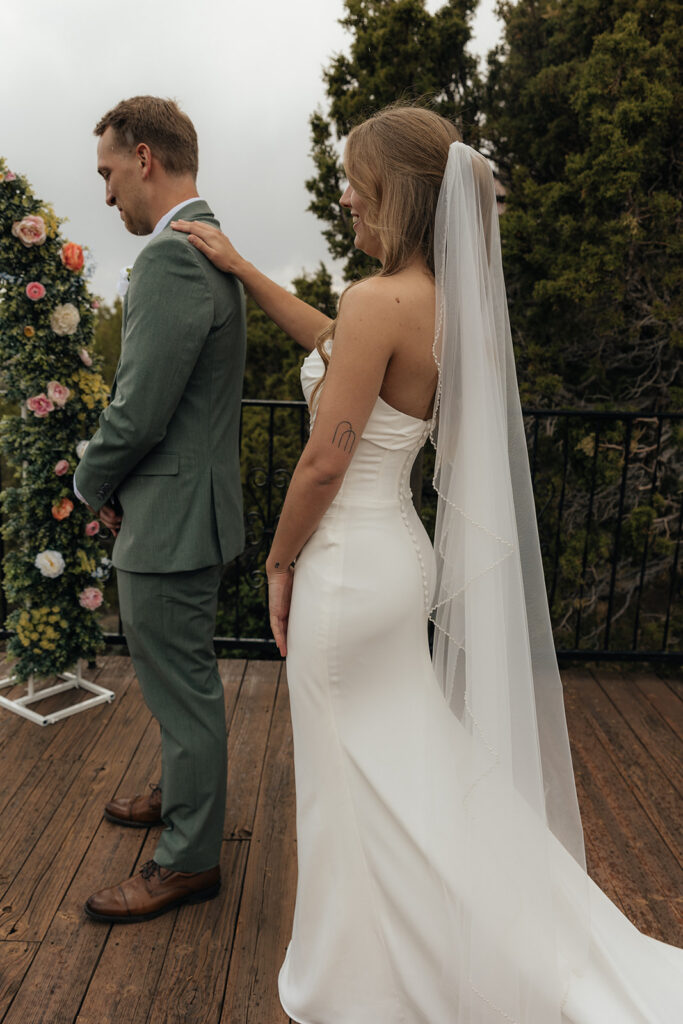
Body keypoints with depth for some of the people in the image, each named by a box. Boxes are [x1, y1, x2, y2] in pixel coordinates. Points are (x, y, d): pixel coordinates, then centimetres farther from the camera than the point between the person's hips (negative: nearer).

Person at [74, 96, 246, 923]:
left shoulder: (171, 257, -20)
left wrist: (94, 483, -4)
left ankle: (189, 859, 25)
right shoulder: (211, 248, 13)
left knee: (182, 690, 5)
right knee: (178, 680, 25)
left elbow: (138, 414, -23)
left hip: (170, 517, -10)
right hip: (189, 504, 10)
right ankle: (183, 794, 46)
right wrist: (117, 483, 12)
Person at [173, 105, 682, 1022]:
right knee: (409, 767, 23)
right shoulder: (445, 300, 7)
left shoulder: (381, 300, -20)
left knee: (354, 788, 11)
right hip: (401, 553, 9)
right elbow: (334, 344, 21)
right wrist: (242, 268, 22)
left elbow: (325, 463, -20)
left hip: (351, 562, -9)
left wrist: (280, 564, -5)